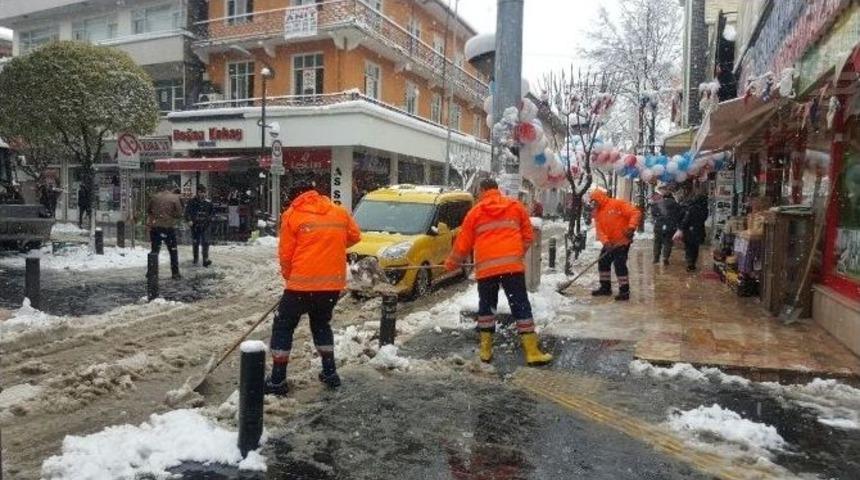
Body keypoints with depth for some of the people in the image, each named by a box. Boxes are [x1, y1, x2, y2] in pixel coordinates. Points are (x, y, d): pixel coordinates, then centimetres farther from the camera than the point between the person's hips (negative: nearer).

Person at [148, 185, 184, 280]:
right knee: (173, 251, 8)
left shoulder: (154, 197, 7)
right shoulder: (175, 198, -4)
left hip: (155, 227, 3)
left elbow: (148, 211, 14)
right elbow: (179, 214, -7)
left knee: (155, 250, 12)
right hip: (169, 227, -3)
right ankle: (175, 273, 9)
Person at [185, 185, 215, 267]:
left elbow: (213, 211, 14)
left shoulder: (208, 202, 2)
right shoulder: (192, 201, -2)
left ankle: (205, 260, -11)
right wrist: (189, 220, -11)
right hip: (195, 225, 0)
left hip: (205, 226, 0)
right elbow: (187, 211, -1)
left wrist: (209, 219, 3)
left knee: (205, 243, -10)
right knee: (195, 243, 12)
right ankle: (195, 259, 28)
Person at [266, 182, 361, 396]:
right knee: (321, 324, 25)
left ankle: (277, 380, 11)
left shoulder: (292, 214, -3)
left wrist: (288, 277, 15)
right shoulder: (340, 212, 8)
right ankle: (330, 372, 25)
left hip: (303, 283, -4)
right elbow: (355, 236, 19)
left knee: (283, 327, 10)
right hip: (333, 283, 5)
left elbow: (285, 253, -1)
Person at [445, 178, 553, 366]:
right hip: (512, 264, 0)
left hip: (485, 267, 1)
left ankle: (485, 348, 18)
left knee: (486, 305, 15)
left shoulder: (475, 212, 10)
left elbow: (463, 243, 14)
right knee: (521, 306, 2)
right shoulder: (516, 206, 13)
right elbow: (528, 236, 13)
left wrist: (452, 263, 27)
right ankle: (532, 351, -1)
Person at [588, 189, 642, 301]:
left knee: (619, 264, -11)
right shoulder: (597, 213, 9)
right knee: (603, 262, 12)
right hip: (609, 243, 8)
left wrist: (631, 227, -28)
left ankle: (624, 291, -1)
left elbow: (635, 213, -16)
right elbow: (599, 230, 0)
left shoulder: (617, 204, -12)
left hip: (622, 241, -8)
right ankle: (605, 287, 27)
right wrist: (605, 242, -17)